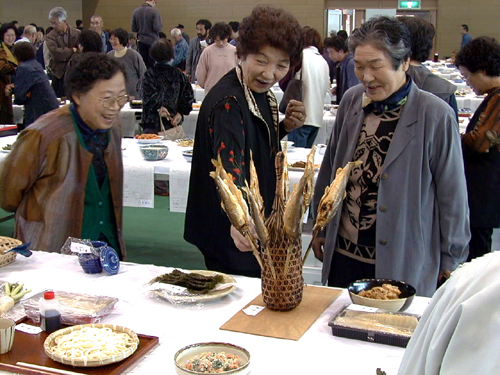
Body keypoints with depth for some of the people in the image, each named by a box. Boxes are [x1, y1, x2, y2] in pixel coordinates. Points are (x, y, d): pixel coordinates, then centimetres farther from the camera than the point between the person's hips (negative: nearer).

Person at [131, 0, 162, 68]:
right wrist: (160, 25, 4)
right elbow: (157, 28, -17)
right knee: (152, 63, 0)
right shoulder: (154, 11, -12)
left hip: (141, 41, 5)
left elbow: (133, 29, 4)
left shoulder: (135, 11, 3)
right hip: (152, 41, -4)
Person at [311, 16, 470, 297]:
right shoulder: (351, 101, 2)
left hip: (404, 262, -4)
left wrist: (452, 259, 0)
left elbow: (452, 193, -6)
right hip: (344, 254, 5)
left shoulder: (436, 115, -12)